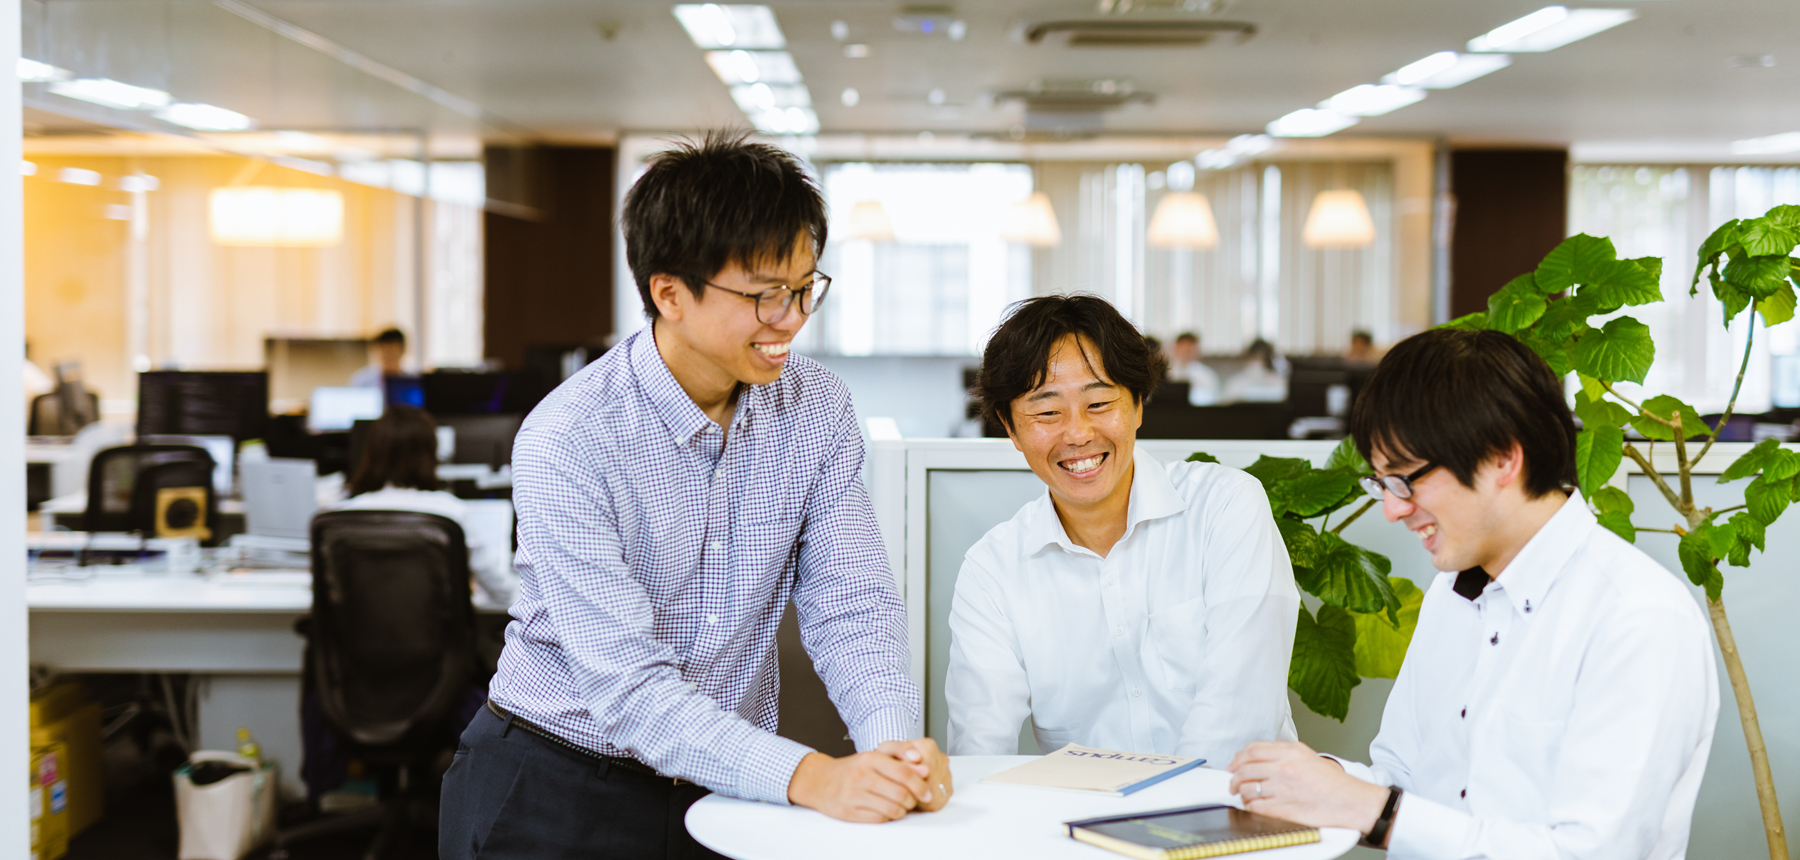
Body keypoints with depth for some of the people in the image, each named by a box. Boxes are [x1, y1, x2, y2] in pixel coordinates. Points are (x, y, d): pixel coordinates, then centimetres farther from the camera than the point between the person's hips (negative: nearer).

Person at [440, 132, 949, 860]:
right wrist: (811, 777, -34)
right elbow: (630, 688, -23)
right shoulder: (568, 443, -17)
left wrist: (896, 743, -22)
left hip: (728, 793, 4)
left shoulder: (818, 408, -1)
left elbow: (849, 606, -3)